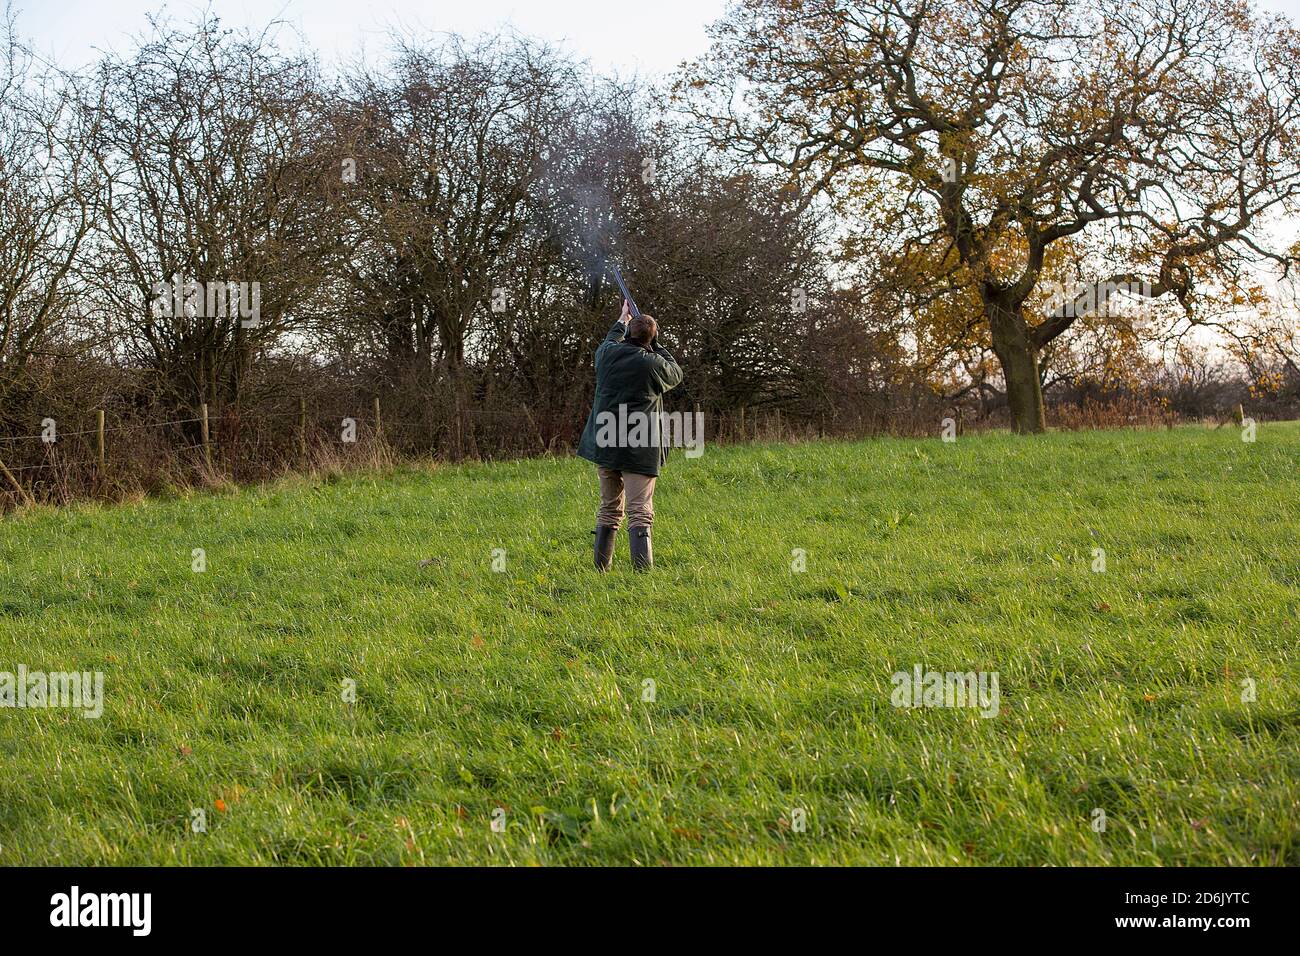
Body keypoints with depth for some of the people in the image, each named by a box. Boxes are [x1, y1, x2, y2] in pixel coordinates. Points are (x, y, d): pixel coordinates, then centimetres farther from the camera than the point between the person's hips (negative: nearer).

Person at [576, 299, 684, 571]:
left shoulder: (607, 354, 2)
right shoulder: (653, 364, -10)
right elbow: (676, 375, 13)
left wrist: (622, 321, 45)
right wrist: (655, 347, 20)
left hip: (604, 445, 5)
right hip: (639, 448, -5)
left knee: (609, 510, 17)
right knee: (640, 513, -8)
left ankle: (601, 567, 21)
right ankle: (642, 569, -17)